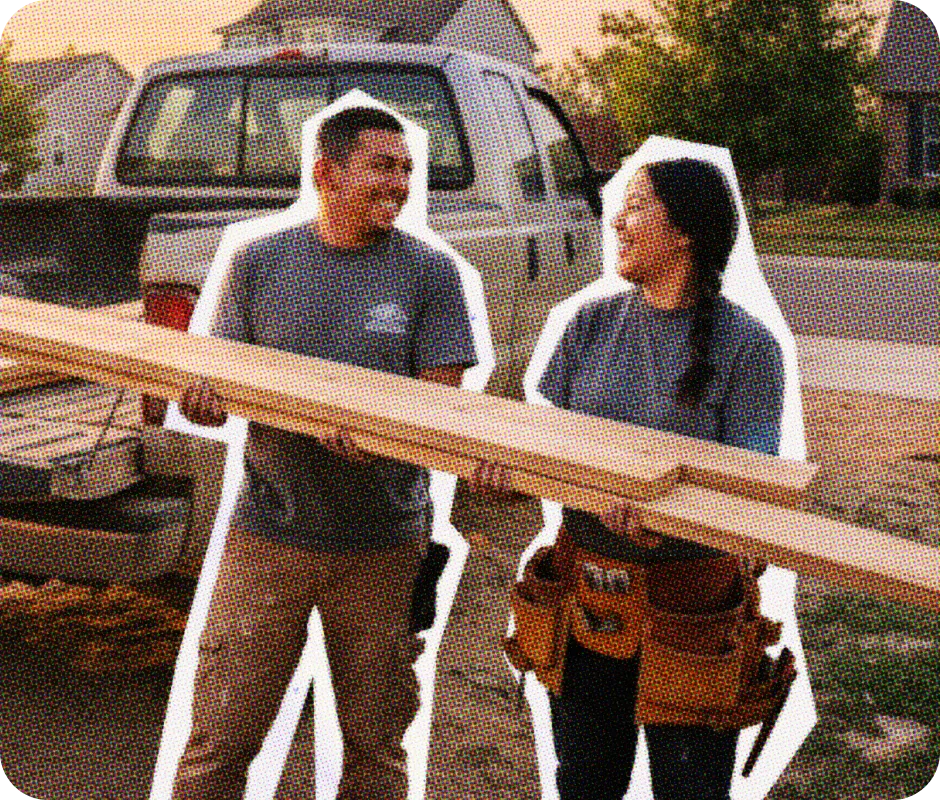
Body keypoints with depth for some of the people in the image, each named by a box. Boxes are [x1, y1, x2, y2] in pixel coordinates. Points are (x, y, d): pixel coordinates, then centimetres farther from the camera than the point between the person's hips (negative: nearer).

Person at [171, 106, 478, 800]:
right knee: (218, 743, 6)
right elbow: (222, 376, 8)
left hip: (384, 545, 0)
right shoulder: (258, 263, 5)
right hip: (269, 534, 1)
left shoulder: (430, 273, 0)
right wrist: (204, 394, -16)